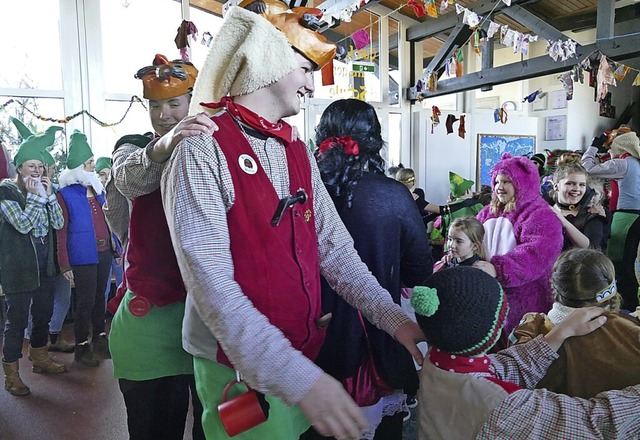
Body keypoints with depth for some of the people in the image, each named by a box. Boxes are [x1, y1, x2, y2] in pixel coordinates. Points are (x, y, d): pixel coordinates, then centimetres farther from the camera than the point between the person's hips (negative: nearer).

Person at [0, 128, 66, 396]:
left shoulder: (42, 190, 11)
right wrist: (36, 197, -17)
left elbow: (58, 224, 2)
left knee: (44, 313, 16)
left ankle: (40, 358, 33)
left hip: (44, 264, 7)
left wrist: (49, 195, -7)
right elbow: (23, 225, -20)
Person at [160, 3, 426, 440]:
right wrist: (298, 377, -30)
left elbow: (335, 250, 4)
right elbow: (211, 283, -24)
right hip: (241, 370, -6)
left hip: (305, 357, 7)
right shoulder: (203, 151, -16)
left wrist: (394, 318, -5)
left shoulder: (300, 154, 7)